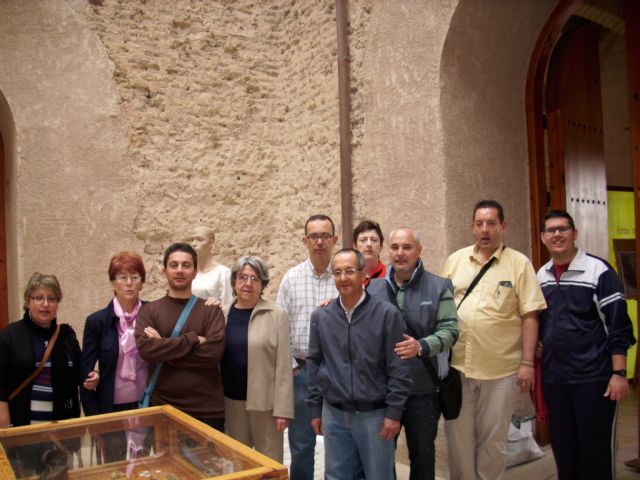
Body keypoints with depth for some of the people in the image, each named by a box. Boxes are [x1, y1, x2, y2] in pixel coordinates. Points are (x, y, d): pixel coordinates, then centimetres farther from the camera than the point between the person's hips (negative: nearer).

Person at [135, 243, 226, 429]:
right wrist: (193, 339, -16)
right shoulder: (149, 310, 3)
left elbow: (213, 352, -13)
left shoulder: (210, 310, 1)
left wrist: (163, 347, -12)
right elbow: (146, 348, -14)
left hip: (207, 410, 0)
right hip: (163, 407, 1)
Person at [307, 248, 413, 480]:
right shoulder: (320, 316, 1)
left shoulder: (387, 314, -10)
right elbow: (314, 365, 7)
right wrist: (315, 410, 7)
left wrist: (394, 413, -9)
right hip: (334, 414, 3)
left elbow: (398, 369, -8)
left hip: (375, 415, -3)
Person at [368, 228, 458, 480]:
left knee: (422, 453, 15)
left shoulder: (438, 287, -1)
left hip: (423, 388, -1)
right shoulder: (374, 287, 5)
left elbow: (449, 329, -7)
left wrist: (422, 347, -24)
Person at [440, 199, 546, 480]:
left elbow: (530, 317, -3)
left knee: (493, 439, 12)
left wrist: (527, 363, -7)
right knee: (458, 437, 12)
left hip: (500, 369, -2)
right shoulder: (455, 261, 6)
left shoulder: (519, 263, -2)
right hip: (456, 365, 2)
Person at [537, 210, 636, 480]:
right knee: (562, 448, 14)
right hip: (553, 378, 5)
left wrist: (619, 373, -12)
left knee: (597, 449, 5)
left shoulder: (598, 271, -8)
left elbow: (618, 327, -9)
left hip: (593, 378, -5)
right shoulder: (541, 276, 8)